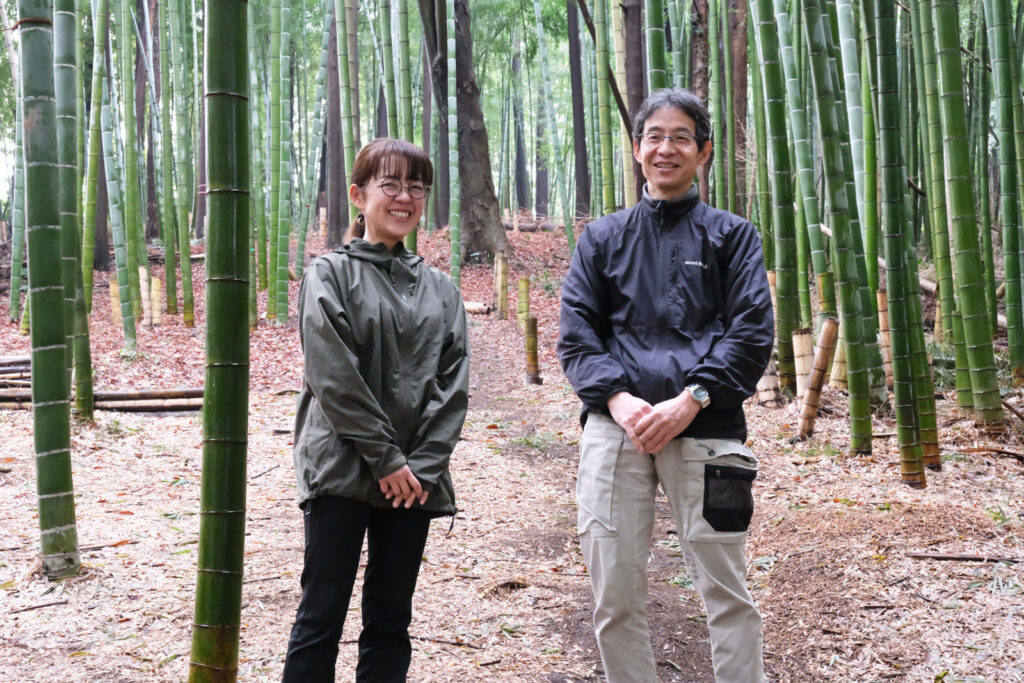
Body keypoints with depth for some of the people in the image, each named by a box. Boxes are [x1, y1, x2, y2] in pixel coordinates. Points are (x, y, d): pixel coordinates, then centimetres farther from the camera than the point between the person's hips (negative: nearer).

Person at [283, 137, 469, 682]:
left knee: (390, 621, 10)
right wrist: (386, 458, -12)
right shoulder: (330, 273, 1)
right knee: (321, 617, 0)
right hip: (342, 471, -4)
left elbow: (453, 382, 5)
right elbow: (333, 376, -9)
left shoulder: (440, 289, 12)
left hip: (414, 478, 4)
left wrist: (424, 465, -7)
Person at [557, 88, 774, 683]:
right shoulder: (603, 238, 18)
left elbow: (753, 332, 2)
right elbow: (576, 332, 9)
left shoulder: (731, 234, 13)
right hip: (616, 426, 2)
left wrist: (689, 400, -11)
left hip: (703, 427, -2)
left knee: (726, 590, -2)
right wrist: (618, 398, -8)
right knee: (616, 596, 3)